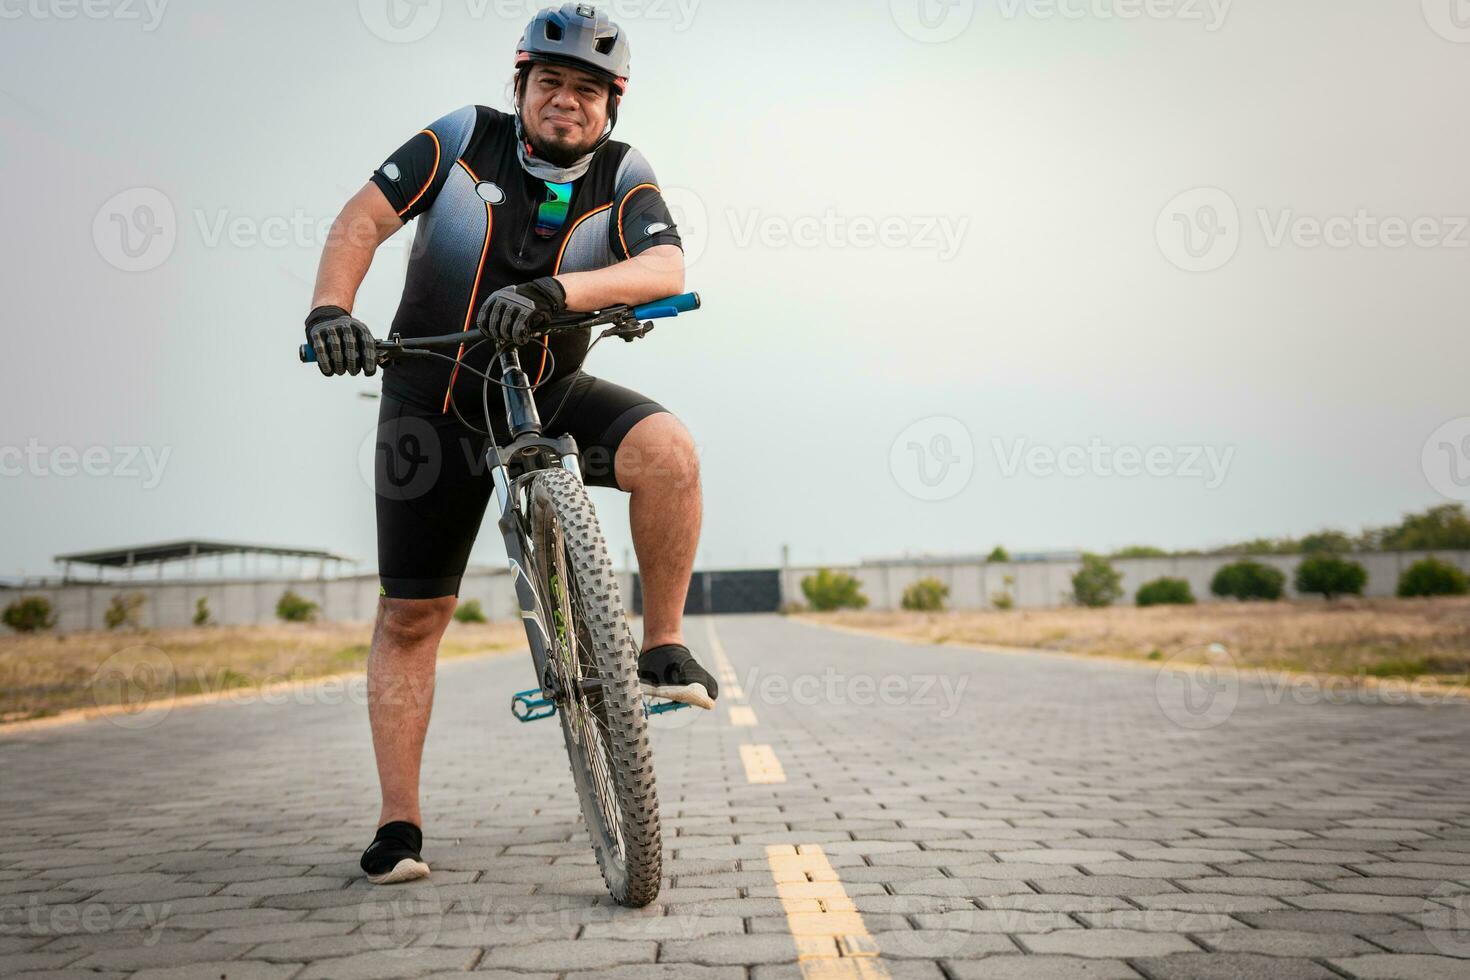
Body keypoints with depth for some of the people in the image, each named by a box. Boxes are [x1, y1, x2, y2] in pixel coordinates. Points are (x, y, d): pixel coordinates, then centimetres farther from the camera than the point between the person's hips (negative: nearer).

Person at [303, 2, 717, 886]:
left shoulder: (623, 175, -6)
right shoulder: (465, 138, -6)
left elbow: (666, 267, -24)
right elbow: (366, 217, -10)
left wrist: (553, 292, -40)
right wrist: (331, 306, -29)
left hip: (551, 394, 0)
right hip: (435, 405, 0)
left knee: (668, 449, -30)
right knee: (410, 616, -1)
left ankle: (664, 647, -13)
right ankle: (398, 825, 10)